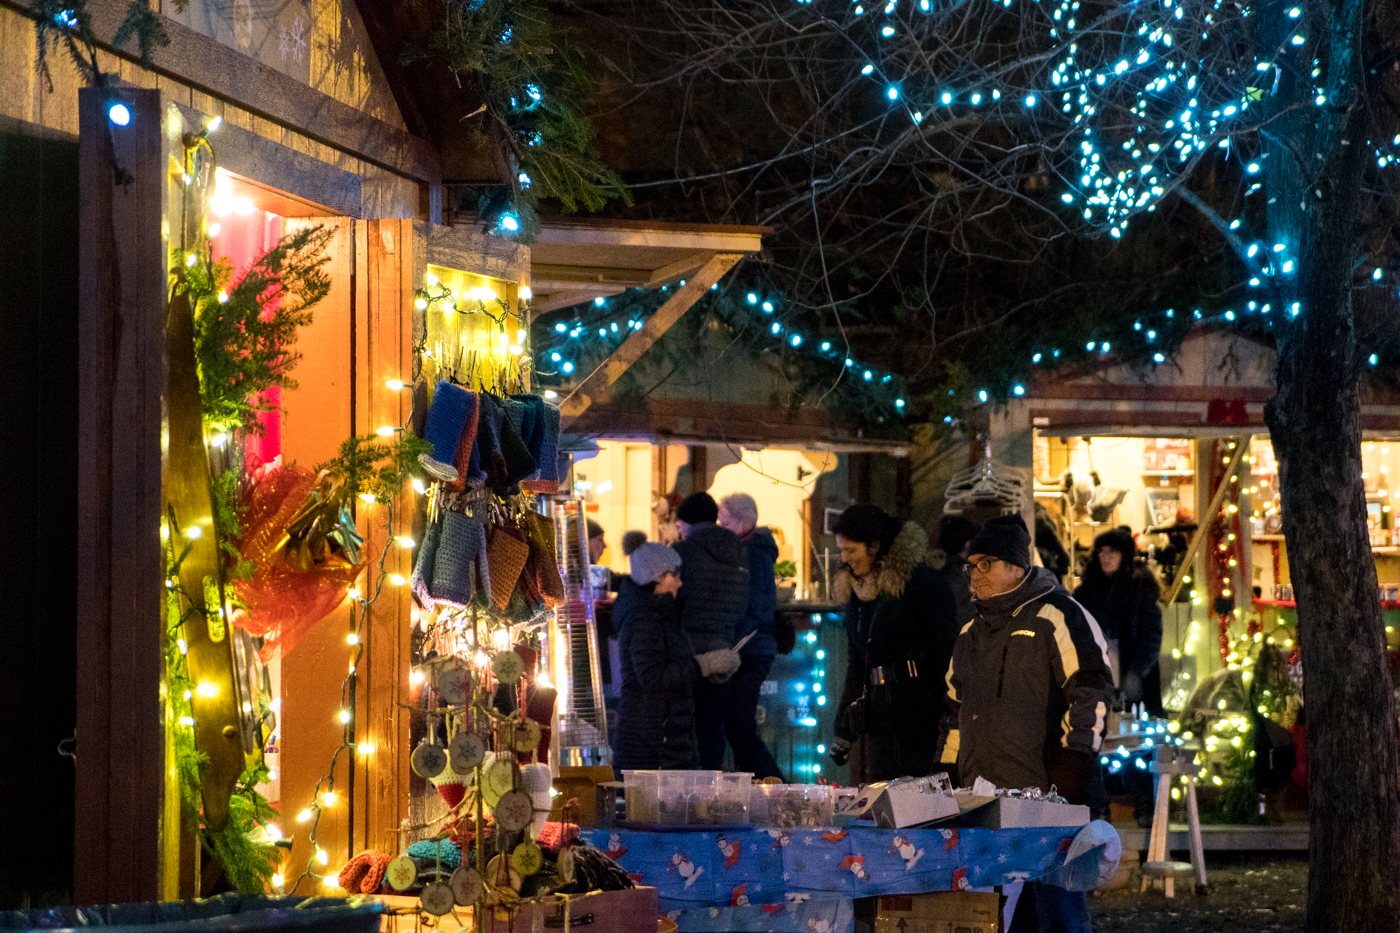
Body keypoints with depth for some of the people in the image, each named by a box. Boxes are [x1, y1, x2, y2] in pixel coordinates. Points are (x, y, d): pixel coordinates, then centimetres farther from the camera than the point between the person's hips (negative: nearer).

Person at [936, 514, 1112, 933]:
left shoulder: (1057, 617, -3)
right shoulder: (971, 634, 22)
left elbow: (1091, 689, -10)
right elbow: (956, 711, 29)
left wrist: (1071, 765, -15)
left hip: (1048, 795, -8)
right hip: (983, 804, 8)